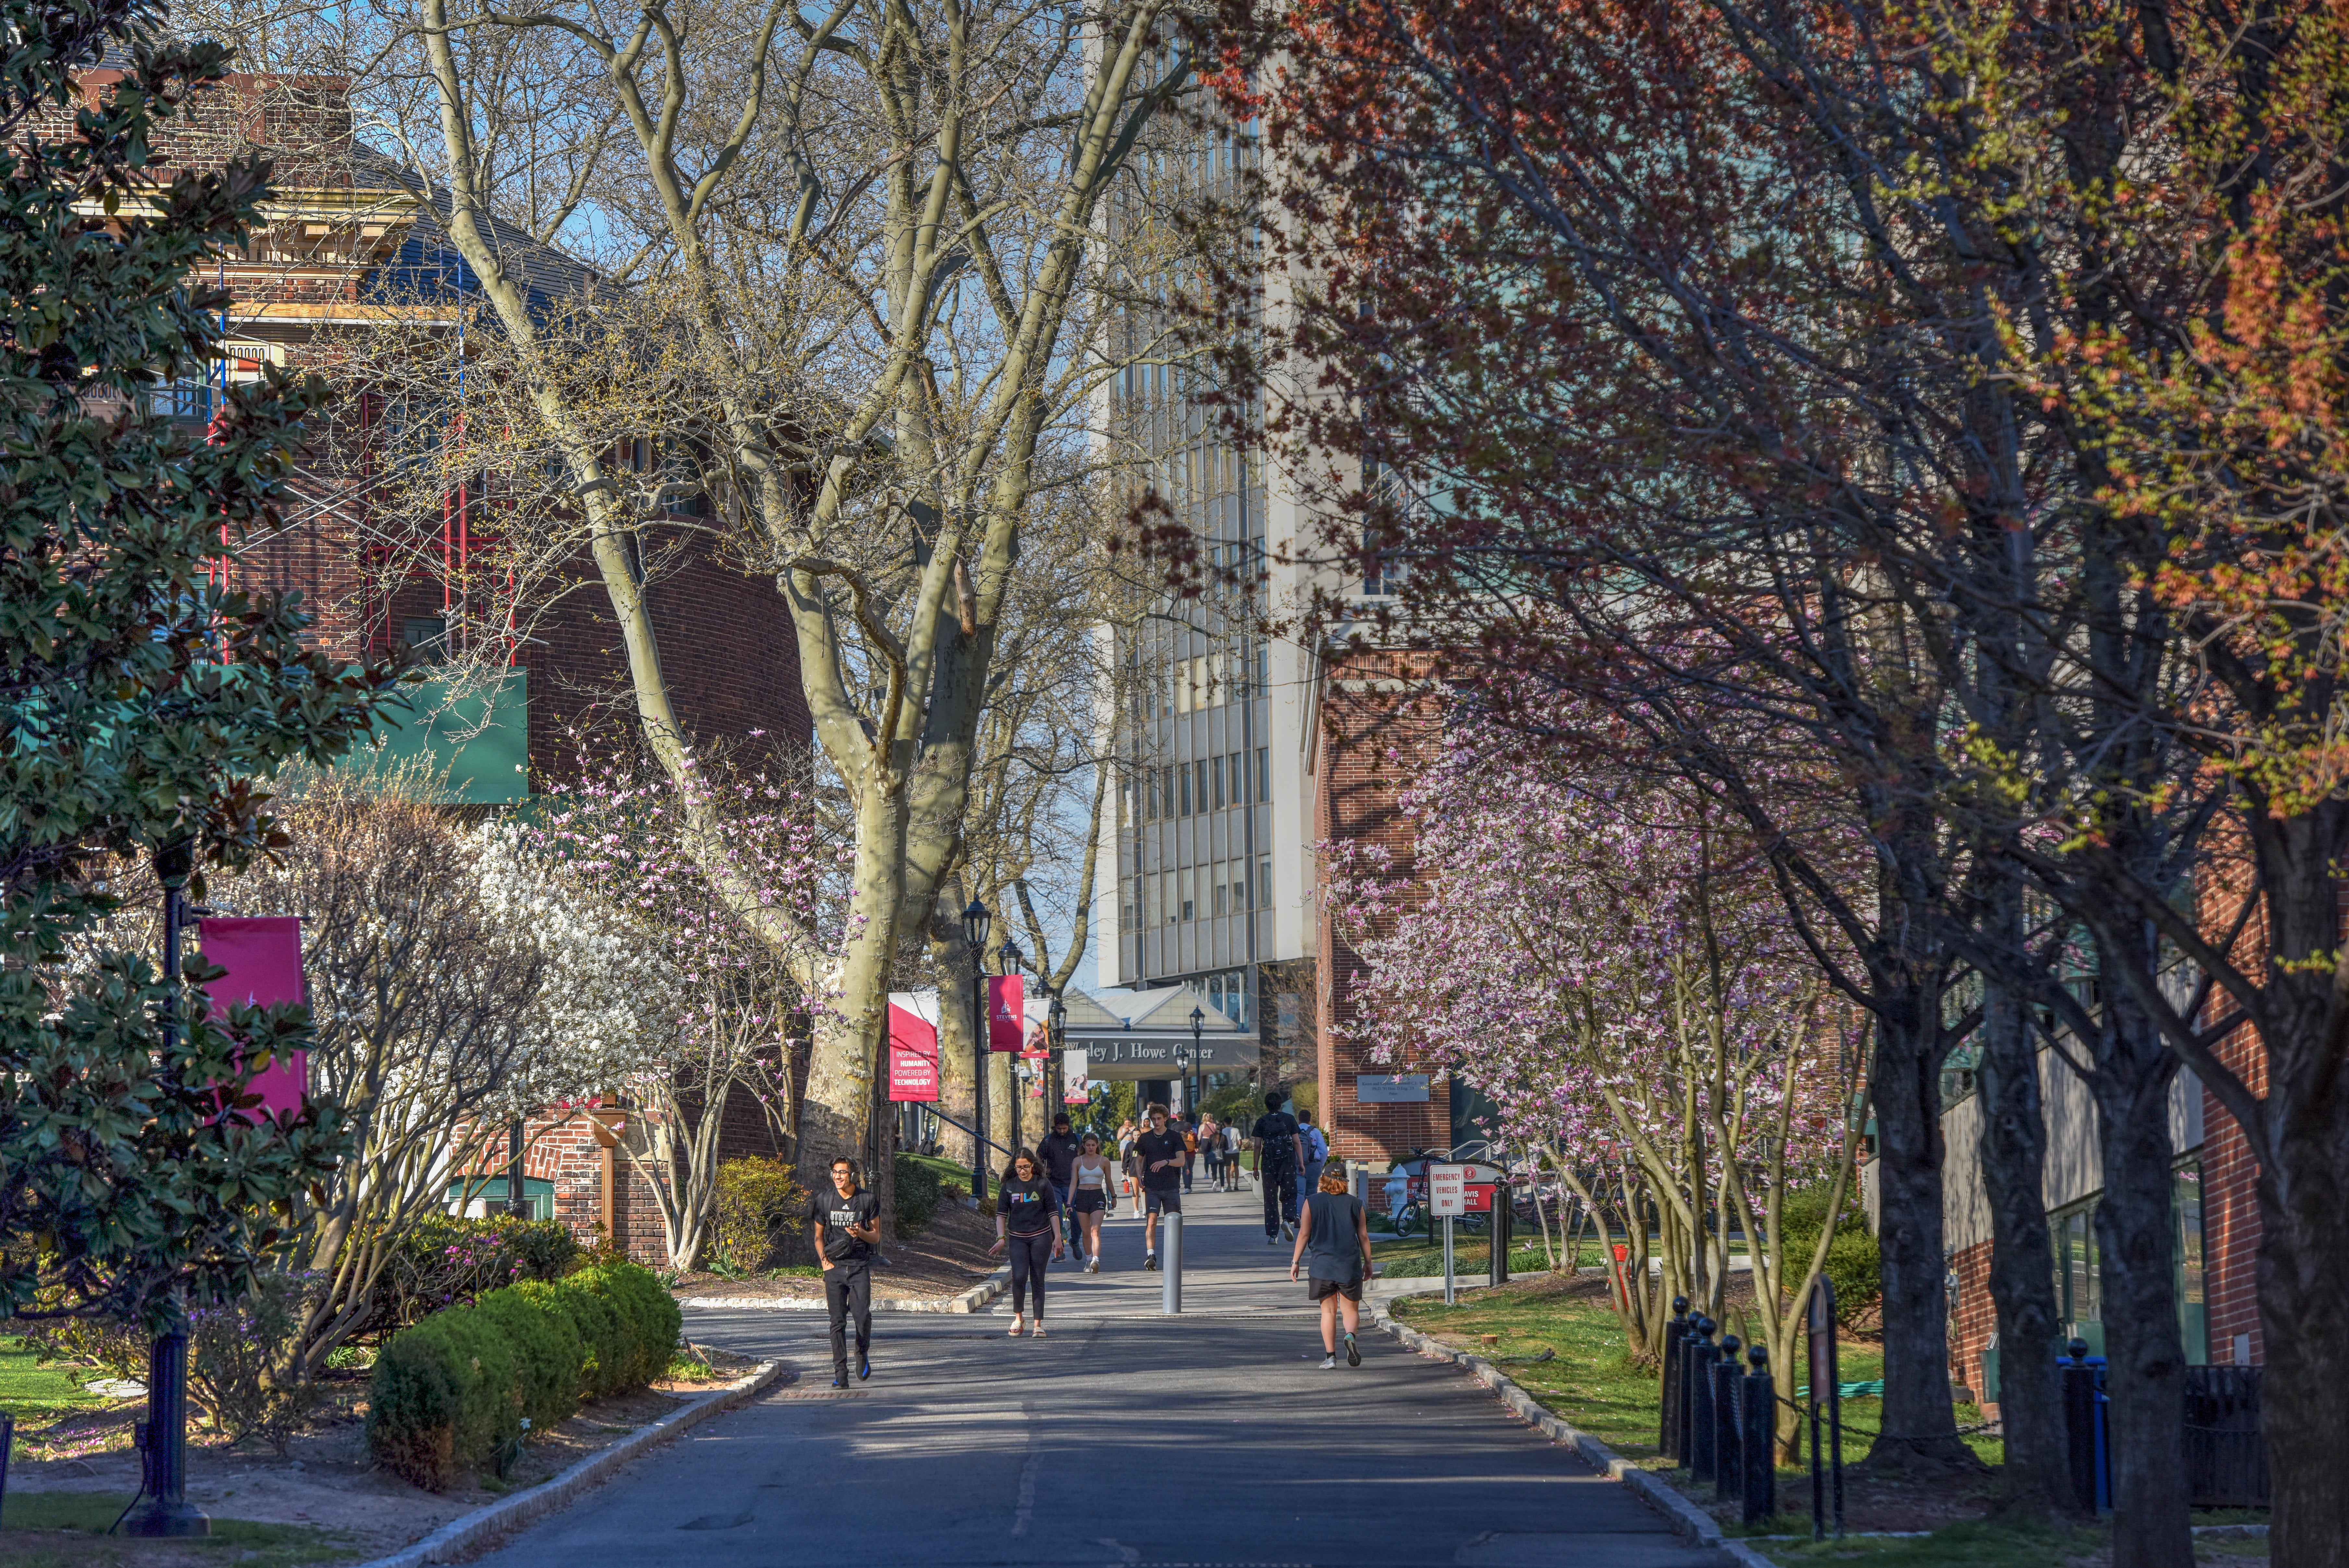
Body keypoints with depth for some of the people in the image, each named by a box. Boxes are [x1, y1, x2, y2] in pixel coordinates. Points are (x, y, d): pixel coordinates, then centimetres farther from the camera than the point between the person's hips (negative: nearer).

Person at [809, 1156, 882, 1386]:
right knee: (838, 1321, -5)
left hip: (860, 1266, -1)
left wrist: (861, 1234, -12)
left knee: (863, 1315, -12)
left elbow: (877, 1236, 9)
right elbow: (819, 1236, 15)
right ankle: (840, 1374, -2)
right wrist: (824, 1260, -1)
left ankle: (863, 1354, 18)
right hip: (834, 1267, 1)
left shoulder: (868, 1201, 3)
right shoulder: (825, 1201, 6)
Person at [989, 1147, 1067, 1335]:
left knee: (1038, 1280, 0)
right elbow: (1001, 1214, 6)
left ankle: (1038, 1324, 6)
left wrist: (1057, 1238, 2)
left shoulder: (1043, 1185, 0)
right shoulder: (1009, 1187, 3)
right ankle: (1018, 1318, 4)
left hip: (1041, 1237, 0)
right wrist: (1001, 1238, -4)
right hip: (1017, 1238, 1)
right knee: (1019, 1277, -15)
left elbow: (1053, 1213, 5)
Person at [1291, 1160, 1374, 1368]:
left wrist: (1295, 1261, 7)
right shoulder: (1355, 1204, 5)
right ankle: (1350, 1335, -23)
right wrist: (1368, 1264, 14)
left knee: (1328, 1311, 8)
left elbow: (1304, 1234, 0)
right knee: (1351, 1309, 9)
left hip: (1322, 1263, 0)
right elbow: (1363, 1236, 6)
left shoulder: (1312, 1202, 2)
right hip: (1350, 1264, 0)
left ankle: (1330, 1356, 1)